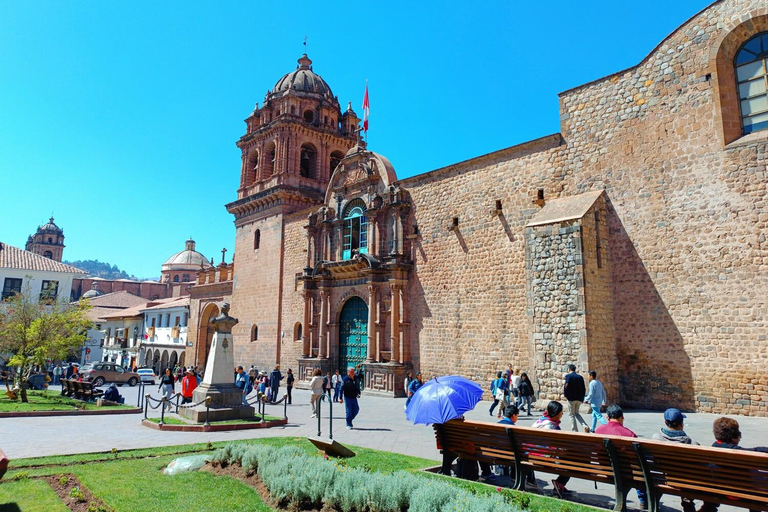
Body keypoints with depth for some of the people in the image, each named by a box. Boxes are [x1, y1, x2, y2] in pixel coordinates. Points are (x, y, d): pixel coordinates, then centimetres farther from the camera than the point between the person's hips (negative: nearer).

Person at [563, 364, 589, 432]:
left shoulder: (568, 376, -7)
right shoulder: (580, 377, 10)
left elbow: (566, 386, -19)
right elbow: (584, 388, 9)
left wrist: (565, 395, -8)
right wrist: (582, 396, 15)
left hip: (571, 398, -6)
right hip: (579, 398, 6)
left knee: (571, 414, 6)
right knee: (576, 413, 20)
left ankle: (575, 431, 6)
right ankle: (585, 425, 2)